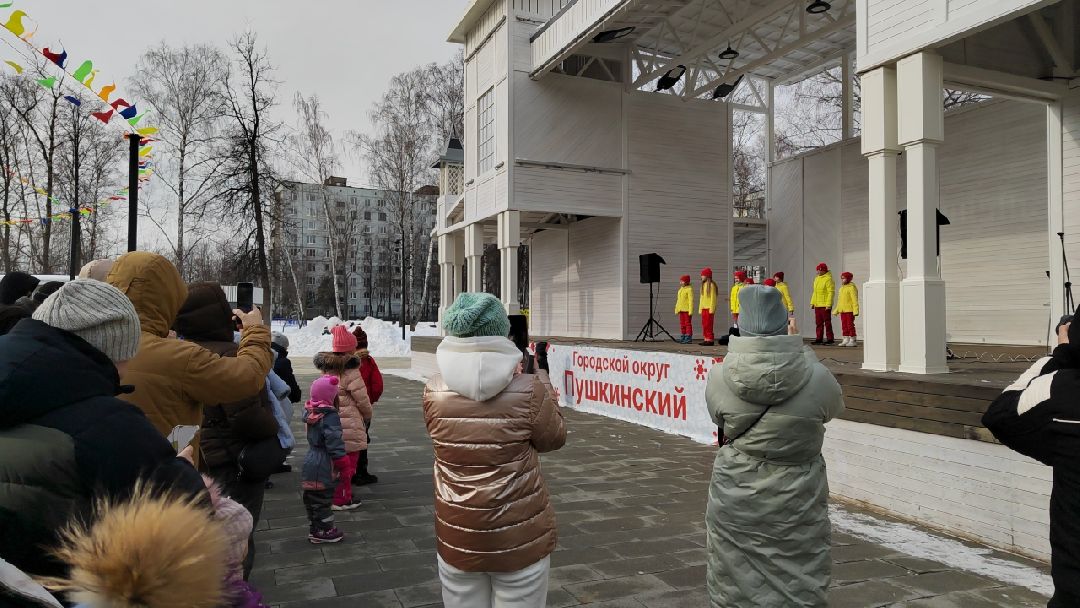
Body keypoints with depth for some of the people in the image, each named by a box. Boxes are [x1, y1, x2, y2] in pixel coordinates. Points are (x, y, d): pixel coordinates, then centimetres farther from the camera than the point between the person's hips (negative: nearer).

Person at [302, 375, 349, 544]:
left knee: (312, 497, 17)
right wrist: (342, 462, -15)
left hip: (311, 462, 8)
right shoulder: (330, 416, -21)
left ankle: (315, 528, 29)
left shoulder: (310, 412, 1)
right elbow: (334, 442, -23)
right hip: (324, 466, -8)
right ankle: (323, 530, 13)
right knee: (323, 498, 3)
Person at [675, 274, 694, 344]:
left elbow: (691, 300, -13)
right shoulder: (680, 289, 17)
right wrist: (677, 309, 17)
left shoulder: (689, 289, -9)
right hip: (681, 310, 8)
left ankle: (688, 339, -3)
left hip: (687, 310, -8)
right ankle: (682, 338, 17)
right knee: (682, 324, 11)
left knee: (688, 323, -5)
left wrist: (690, 310, -17)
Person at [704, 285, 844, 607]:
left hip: (736, 502, 1)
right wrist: (800, 350, 12)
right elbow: (834, 406, 6)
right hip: (796, 504, -1)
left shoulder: (718, 377, -14)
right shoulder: (816, 378, -17)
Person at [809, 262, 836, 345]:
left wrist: (828, 305, -21)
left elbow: (831, 293, -16)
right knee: (818, 323, 11)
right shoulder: (817, 279, 15)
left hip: (825, 306, -8)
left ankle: (830, 339, 2)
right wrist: (812, 303, 17)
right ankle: (819, 339, 16)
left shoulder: (828, 279, -12)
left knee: (827, 322, -4)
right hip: (817, 305, 8)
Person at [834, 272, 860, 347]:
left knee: (850, 325, -7)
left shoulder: (851, 287, -9)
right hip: (842, 311, 8)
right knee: (844, 325, 8)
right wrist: (836, 311, 22)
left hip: (850, 310, -8)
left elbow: (855, 300, -14)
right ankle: (846, 340, 13)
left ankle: (853, 340, -1)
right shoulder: (841, 288, 17)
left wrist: (855, 311, -20)